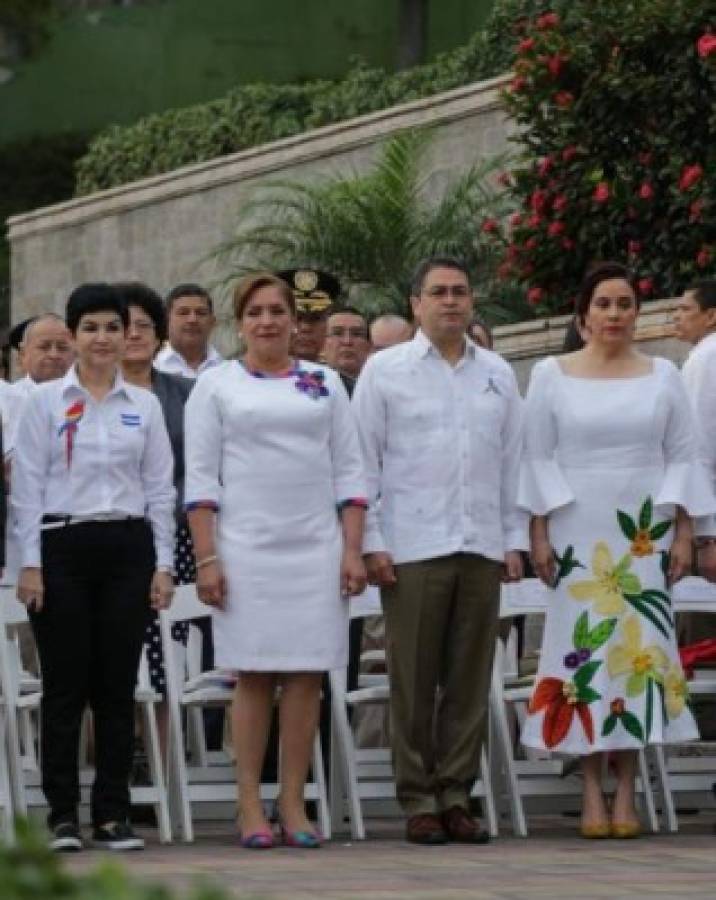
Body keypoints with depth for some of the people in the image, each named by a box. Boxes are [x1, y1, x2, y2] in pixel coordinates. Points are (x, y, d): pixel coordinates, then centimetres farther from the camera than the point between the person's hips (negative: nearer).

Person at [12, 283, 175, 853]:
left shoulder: (145, 406, 9)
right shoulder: (45, 402, 2)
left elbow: (161, 490, 9)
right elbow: (28, 486, 0)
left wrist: (163, 564, 2)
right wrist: (31, 563, -7)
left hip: (127, 549, 2)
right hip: (63, 547, -2)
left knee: (118, 685, 3)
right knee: (66, 685, -1)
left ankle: (113, 815, 8)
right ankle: (63, 816, 4)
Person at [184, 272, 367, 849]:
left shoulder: (324, 384, 13)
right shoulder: (217, 386, 7)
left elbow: (349, 470, 11)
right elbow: (201, 476, 4)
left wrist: (353, 550, 2)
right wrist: (207, 558, -5)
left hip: (316, 549, 2)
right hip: (246, 548, -2)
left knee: (307, 675, -1)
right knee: (253, 676, -3)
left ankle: (294, 804, 4)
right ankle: (250, 808, 0)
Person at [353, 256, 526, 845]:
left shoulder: (498, 374, 14)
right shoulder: (385, 371, 4)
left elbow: (513, 461, 15)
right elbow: (363, 461, 2)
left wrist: (516, 539, 9)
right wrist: (370, 542, -4)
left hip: (482, 548, 3)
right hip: (412, 548, -3)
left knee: (471, 679, 3)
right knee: (414, 680, -2)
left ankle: (457, 795, 9)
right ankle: (419, 800, 3)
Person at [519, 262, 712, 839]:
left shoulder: (662, 376, 8)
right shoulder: (552, 375, 5)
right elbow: (539, 459, 4)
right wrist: (540, 534, -3)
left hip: (644, 532, 1)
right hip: (579, 533, -1)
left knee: (640, 649, -4)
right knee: (586, 650, -4)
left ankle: (626, 792, -1)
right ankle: (593, 792, -1)